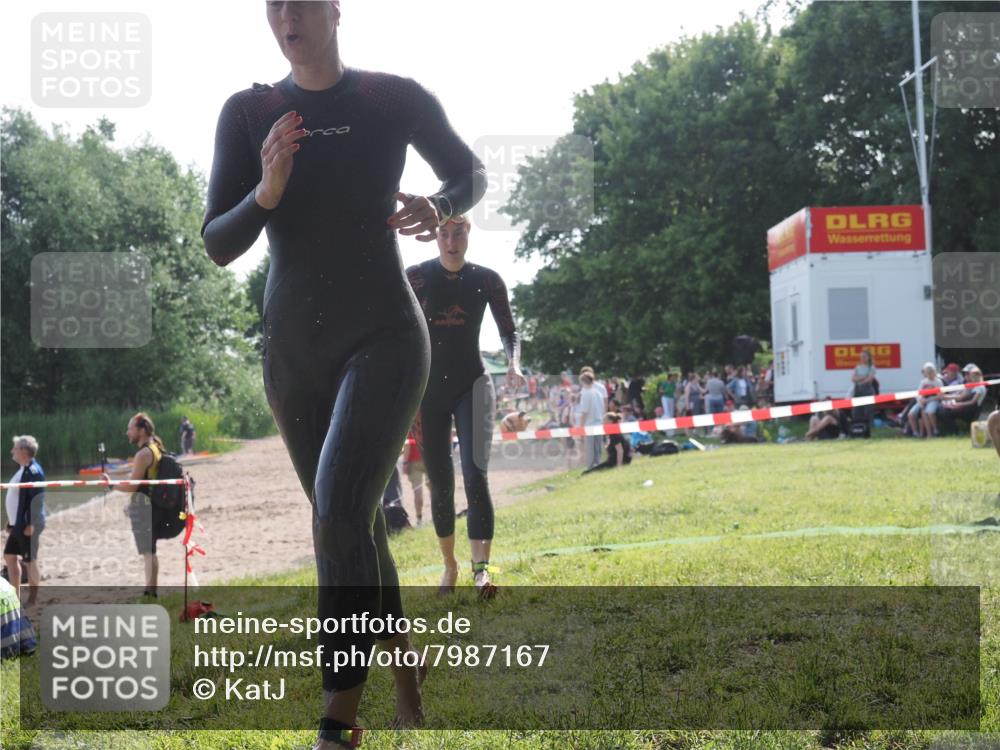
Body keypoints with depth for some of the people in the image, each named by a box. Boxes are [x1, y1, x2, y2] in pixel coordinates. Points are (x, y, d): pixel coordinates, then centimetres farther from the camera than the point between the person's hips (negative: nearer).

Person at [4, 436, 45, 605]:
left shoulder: (34, 471, -18)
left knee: (30, 561, -1)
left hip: (27, 525, -10)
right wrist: (11, 521, 20)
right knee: (10, 557, 15)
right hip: (18, 524, 10)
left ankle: (33, 600, 9)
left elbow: (37, 499, -22)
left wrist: (32, 524, -24)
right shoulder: (22, 470, 13)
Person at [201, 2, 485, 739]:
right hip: (294, 349, 4)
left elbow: (471, 173, 12)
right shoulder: (248, 113, 0)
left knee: (339, 514, -23)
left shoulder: (397, 98, -4)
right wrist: (265, 195, -21)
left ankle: (341, 714, -14)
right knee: (354, 522, 13)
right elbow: (218, 246, -1)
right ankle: (403, 661, 36)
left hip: (384, 334, -4)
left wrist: (439, 206, -11)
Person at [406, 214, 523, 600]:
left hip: (473, 386, -1)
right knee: (439, 483, 5)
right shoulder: (415, 277, -3)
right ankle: (449, 565, 21)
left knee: (475, 474, -17)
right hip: (429, 391, 1)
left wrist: (514, 363, -14)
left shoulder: (487, 279, 0)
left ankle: (481, 568, -19)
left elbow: (509, 332, 7)